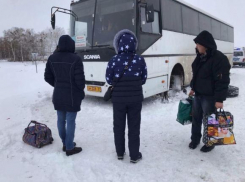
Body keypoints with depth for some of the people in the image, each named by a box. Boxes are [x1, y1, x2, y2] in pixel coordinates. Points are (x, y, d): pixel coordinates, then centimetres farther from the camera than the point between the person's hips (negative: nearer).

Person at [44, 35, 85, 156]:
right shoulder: (75, 59, -17)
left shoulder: (52, 58, 1)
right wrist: (81, 90, 4)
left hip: (58, 95, 6)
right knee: (70, 122, 3)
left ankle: (65, 144, 30)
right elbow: (80, 79, -16)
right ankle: (70, 148, 13)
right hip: (72, 96, -6)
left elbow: (47, 77, 7)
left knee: (61, 120, 16)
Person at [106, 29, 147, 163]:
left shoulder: (114, 60, -10)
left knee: (119, 126, 15)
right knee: (134, 127, 10)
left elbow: (109, 80, -2)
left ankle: (120, 153, 27)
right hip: (135, 99, 1)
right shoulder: (140, 60, -6)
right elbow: (143, 80, 2)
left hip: (118, 99, 0)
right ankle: (134, 155, 18)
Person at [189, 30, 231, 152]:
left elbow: (222, 81, -22)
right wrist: (193, 88, 22)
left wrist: (219, 99, -23)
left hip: (210, 97, -8)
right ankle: (195, 139, 34)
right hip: (198, 94, 8)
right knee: (196, 118, 17)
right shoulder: (200, 57, 7)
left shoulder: (219, 58, -20)